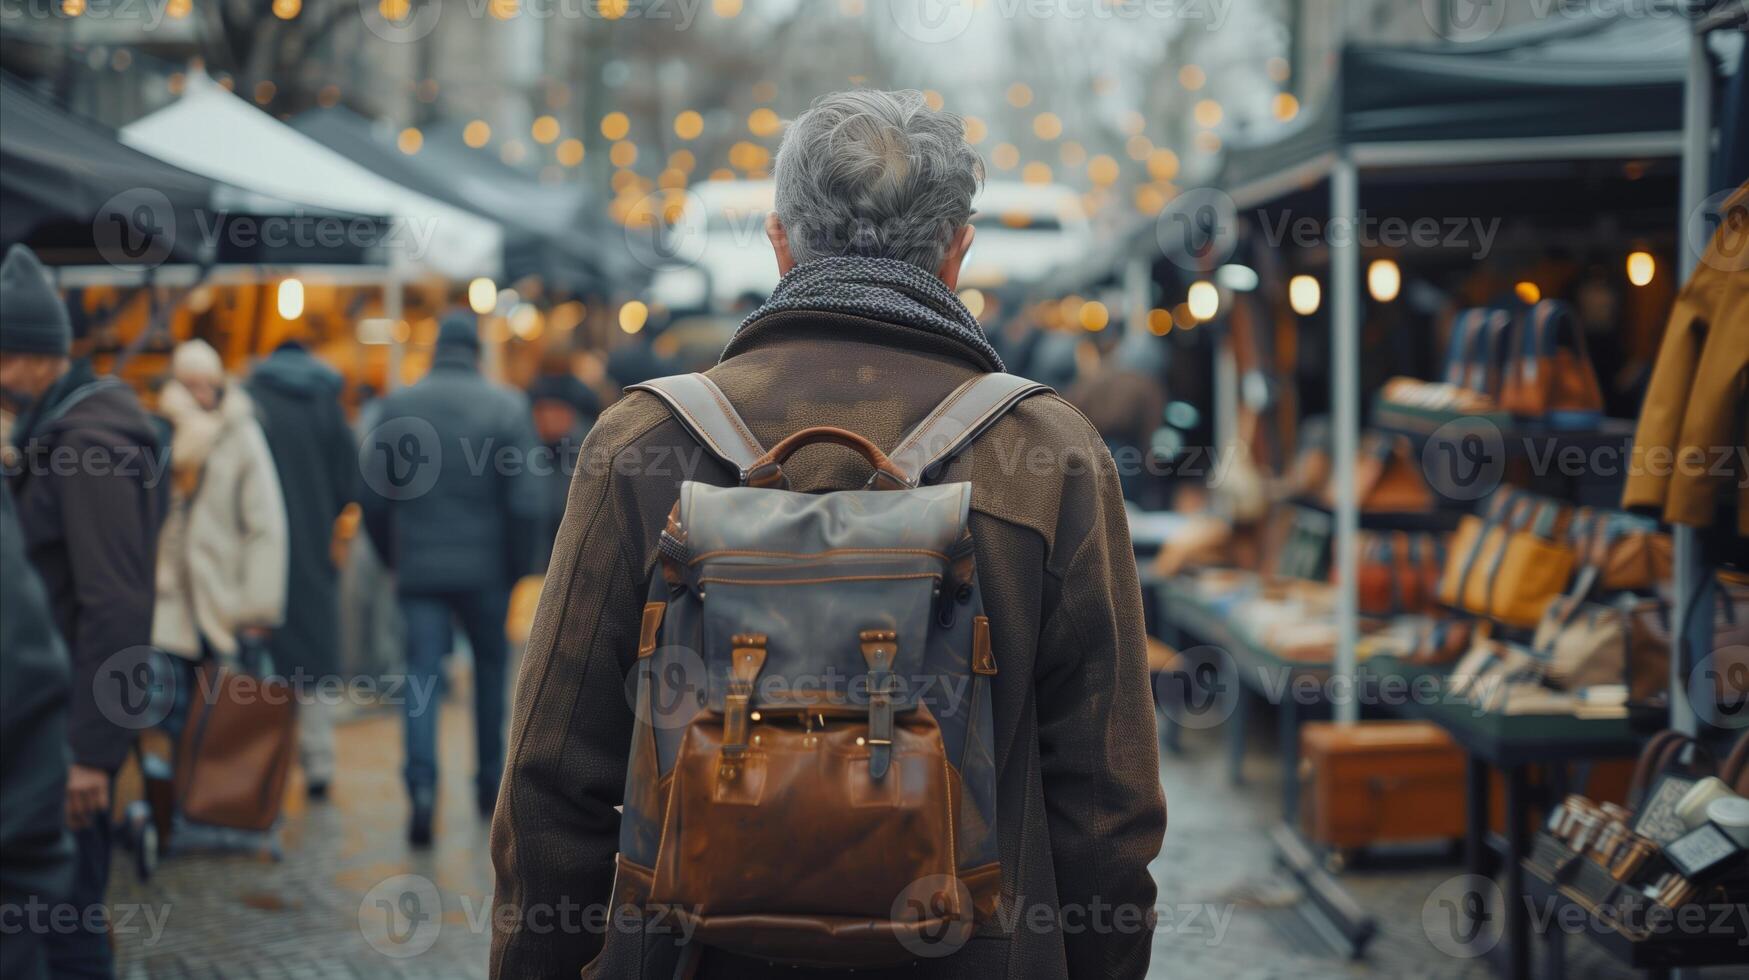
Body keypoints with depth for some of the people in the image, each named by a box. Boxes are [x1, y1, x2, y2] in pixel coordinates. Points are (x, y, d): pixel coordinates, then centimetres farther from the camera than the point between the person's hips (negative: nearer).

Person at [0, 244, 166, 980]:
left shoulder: (89, 442, -17)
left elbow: (115, 608, -21)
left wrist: (92, 750, -21)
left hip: (73, 712, -9)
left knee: (64, 913, -4)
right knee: (67, 905, 17)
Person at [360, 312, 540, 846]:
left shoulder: (397, 406, 0)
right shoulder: (507, 406, -5)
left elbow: (375, 497, 2)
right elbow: (523, 501, -9)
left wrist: (392, 558, 15)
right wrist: (519, 567, 2)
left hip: (418, 567, 0)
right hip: (485, 567, 0)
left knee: (421, 674, 0)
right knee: (491, 667, 17)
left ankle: (422, 785, -18)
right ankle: (489, 782, 25)